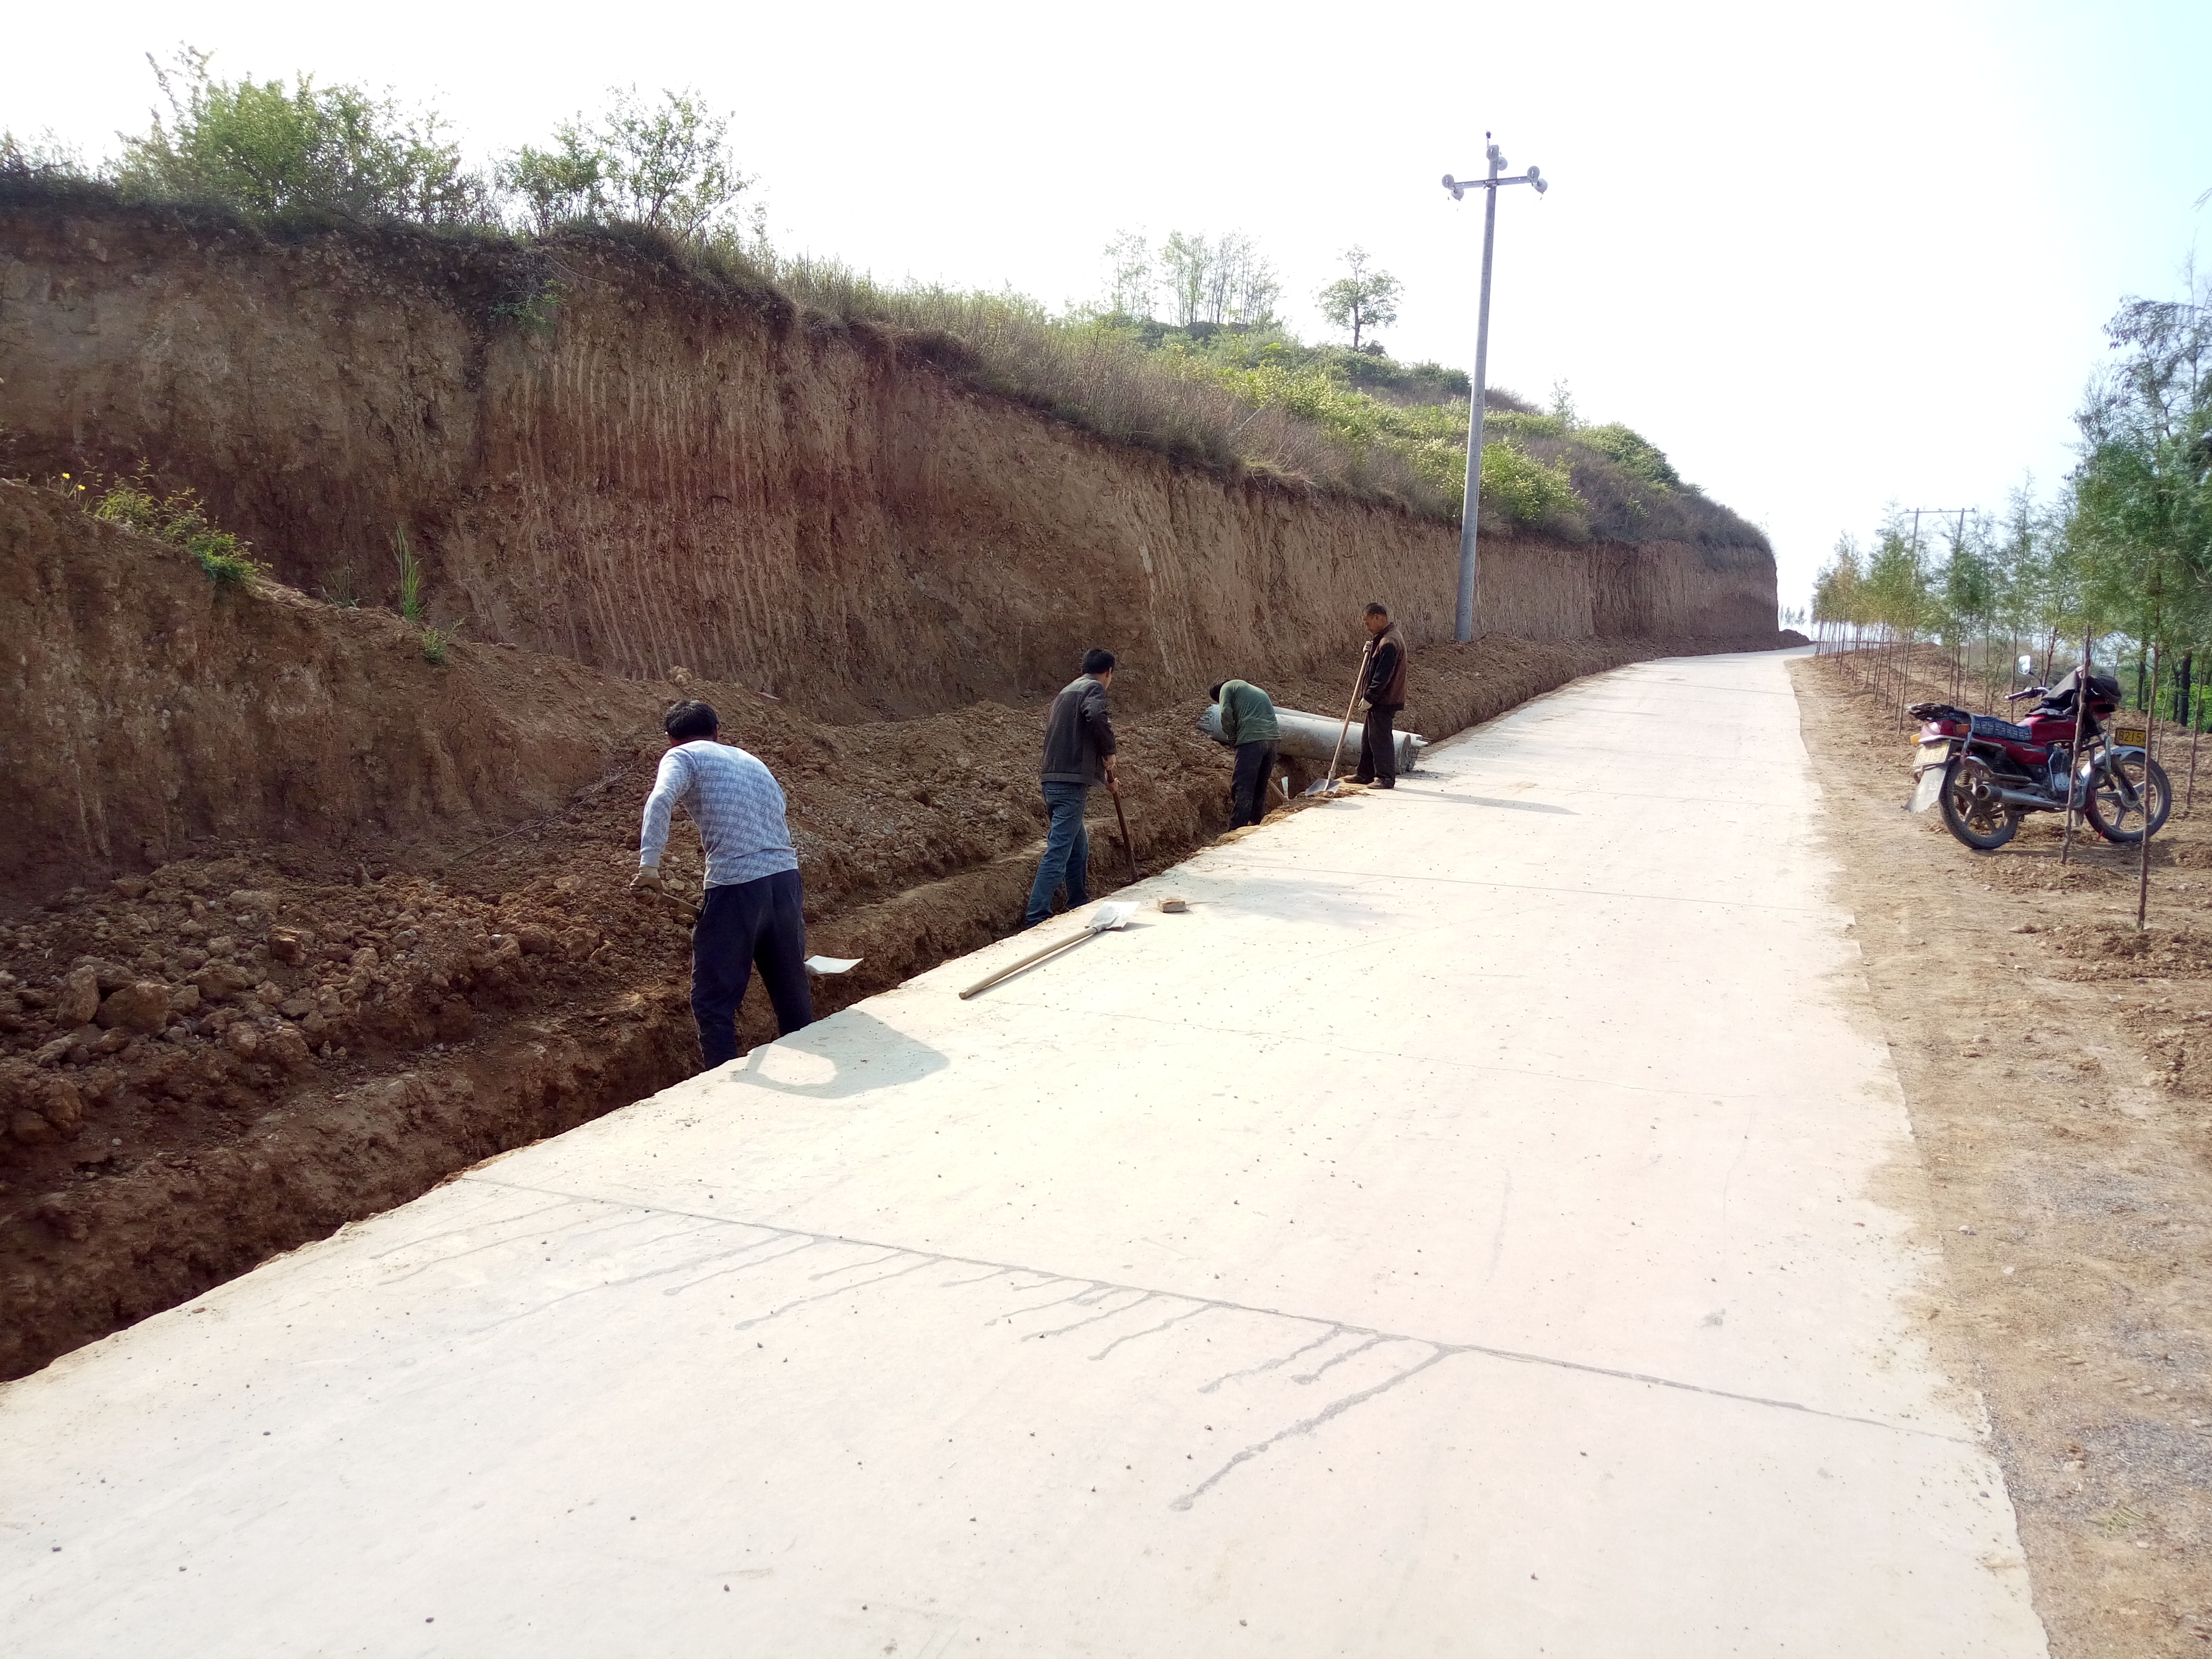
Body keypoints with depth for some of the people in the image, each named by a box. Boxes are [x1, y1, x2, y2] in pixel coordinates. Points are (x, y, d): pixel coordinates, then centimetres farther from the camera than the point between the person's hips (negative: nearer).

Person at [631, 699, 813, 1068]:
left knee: (713, 1001, 6)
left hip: (736, 885, -6)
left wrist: (649, 864, -18)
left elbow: (660, 801, -14)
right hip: (786, 876, 6)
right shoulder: (753, 761, 26)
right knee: (792, 991, 19)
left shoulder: (683, 756, 6)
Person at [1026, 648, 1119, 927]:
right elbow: (1096, 716, -27)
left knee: (1079, 847, 22)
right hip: (1071, 783, -9)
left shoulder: (1067, 691, 25)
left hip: (1054, 779, 9)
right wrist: (1110, 751, -10)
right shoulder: (1094, 688, -3)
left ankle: (1080, 906, 33)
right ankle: (1036, 918, -15)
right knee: (1058, 851, -11)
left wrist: (1106, 779, 38)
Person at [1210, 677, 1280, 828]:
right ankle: (1256, 823, 23)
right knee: (1260, 787, 17)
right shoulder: (1258, 691, 34)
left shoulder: (1228, 687, 13)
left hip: (1251, 738, -7)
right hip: (1272, 737, 7)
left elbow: (1226, 713, -6)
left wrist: (1232, 737, 8)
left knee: (1243, 787, -6)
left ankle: (1237, 829, -9)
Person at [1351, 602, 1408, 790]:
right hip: (1380, 699, 11)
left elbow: (1382, 676, -23)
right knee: (1369, 737, 16)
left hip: (1384, 700, -11)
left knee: (1380, 738, -5)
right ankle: (1366, 774, 23)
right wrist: (1371, 650, 4)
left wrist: (1369, 697, -20)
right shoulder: (1385, 637, 14)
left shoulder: (1389, 642, -21)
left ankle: (1386, 778, 0)